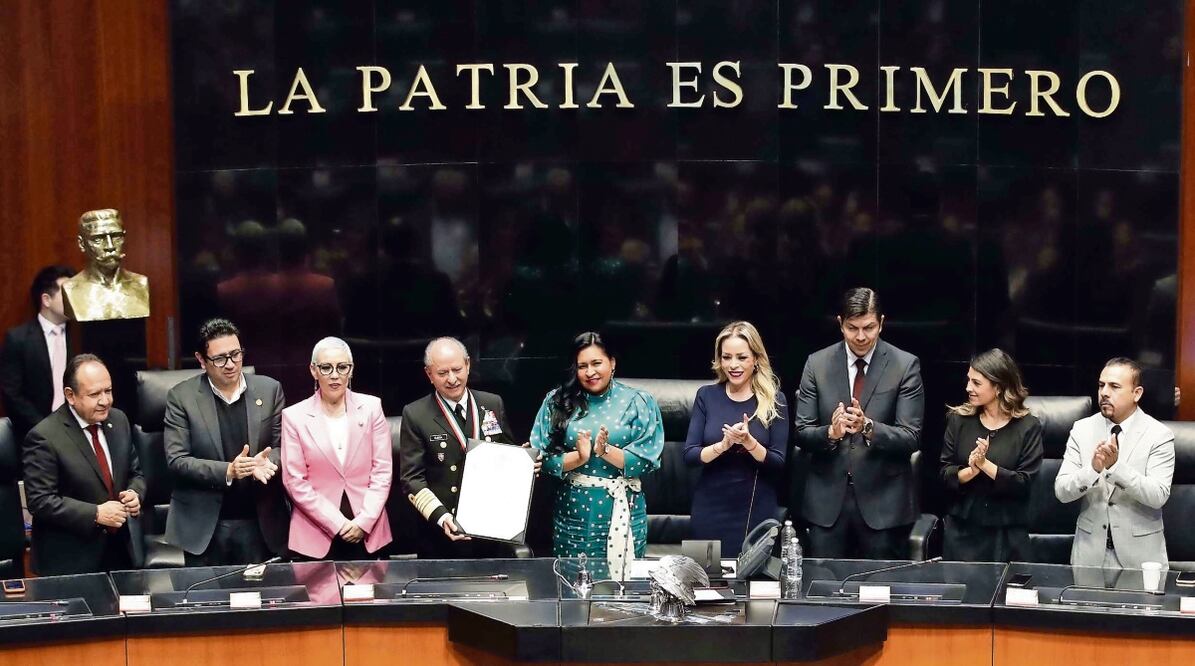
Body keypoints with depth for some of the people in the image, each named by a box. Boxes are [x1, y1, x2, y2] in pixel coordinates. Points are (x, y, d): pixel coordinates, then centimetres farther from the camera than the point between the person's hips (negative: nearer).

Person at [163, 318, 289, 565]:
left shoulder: (269, 390, 3)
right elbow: (176, 461, -8)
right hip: (204, 525, -2)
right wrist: (227, 471, -22)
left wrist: (265, 462, -18)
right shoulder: (181, 397, -3)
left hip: (260, 523, 2)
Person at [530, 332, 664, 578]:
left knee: (622, 577, 4)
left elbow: (648, 459, -7)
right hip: (574, 510, 1)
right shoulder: (558, 402, 4)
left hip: (622, 510, -1)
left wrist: (605, 450, -18)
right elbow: (542, 457, -2)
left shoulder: (638, 402, 1)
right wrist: (578, 457, -17)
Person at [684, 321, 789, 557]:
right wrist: (723, 445, -21)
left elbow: (779, 463, -5)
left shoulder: (774, 400, -2)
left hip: (757, 511, -1)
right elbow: (689, 455, -3)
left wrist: (748, 442, -22)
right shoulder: (707, 396, 2)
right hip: (710, 510, 1)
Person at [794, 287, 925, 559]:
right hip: (828, 499, 2)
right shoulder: (817, 364, 3)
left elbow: (911, 437, -7)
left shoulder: (905, 365, -3)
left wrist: (868, 427, -25)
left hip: (882, 499, -2)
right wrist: (830, 432, -20)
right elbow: (801, 432, 1)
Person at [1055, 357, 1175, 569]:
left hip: (1139, 553, -2)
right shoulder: (1082, 429, 1)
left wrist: (1116, 466, -29)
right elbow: (1061, 491, -6)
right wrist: (1093, 468, -25)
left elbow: (1158, 496, -17)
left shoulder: (1159, 436, -7)